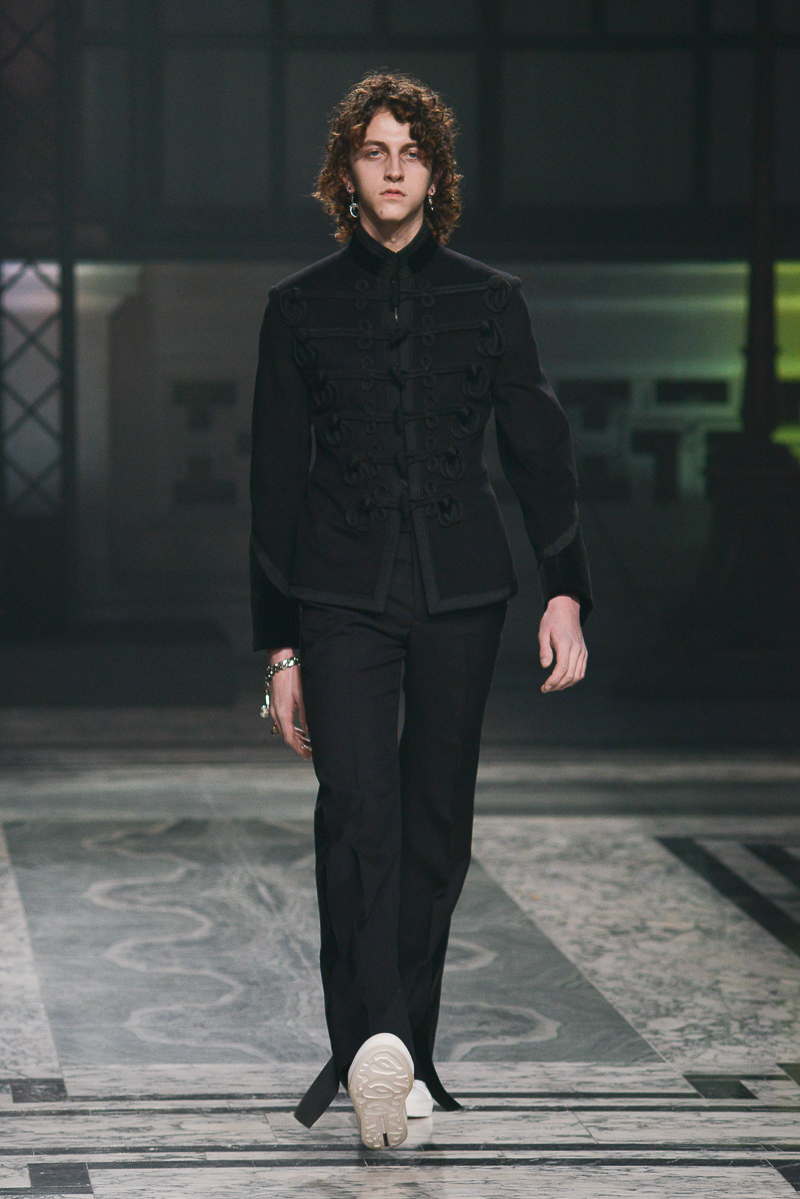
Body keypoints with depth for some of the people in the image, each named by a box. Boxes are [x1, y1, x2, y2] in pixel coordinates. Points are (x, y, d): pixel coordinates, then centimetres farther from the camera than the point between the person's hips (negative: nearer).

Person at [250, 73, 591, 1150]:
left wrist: (565, 591, -5)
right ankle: (368, 1049, -27)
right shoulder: (302, 308, 7)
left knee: (437, 824, 4)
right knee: (357, 809, -18)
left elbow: (539, 449, 8)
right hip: (342, 594, -1)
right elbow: (276, 477, 8)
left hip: (461, 590, 2)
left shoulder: (487, 301, 8)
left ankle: (404, 1050, 15)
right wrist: (279, 647, 5)